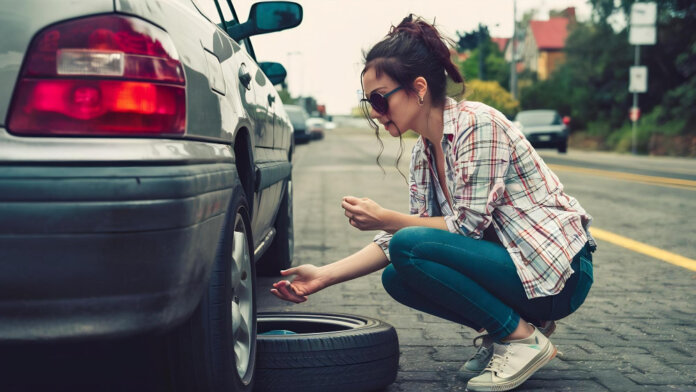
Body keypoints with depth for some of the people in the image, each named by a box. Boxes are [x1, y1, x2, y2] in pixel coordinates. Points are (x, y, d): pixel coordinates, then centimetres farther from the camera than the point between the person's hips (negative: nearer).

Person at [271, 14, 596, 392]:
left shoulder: (477, 124, -18)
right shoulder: (422, 152, 7)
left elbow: (467, 226, -20)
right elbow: (404, 235, 6)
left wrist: (384, 219, -15)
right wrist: (324, 276, -1)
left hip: (559, 274, -8)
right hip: (511, 261, 8)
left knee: (409, 252, -22)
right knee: (396, 277, 1)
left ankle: (523, 337, -8)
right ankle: (500, 330, 9)